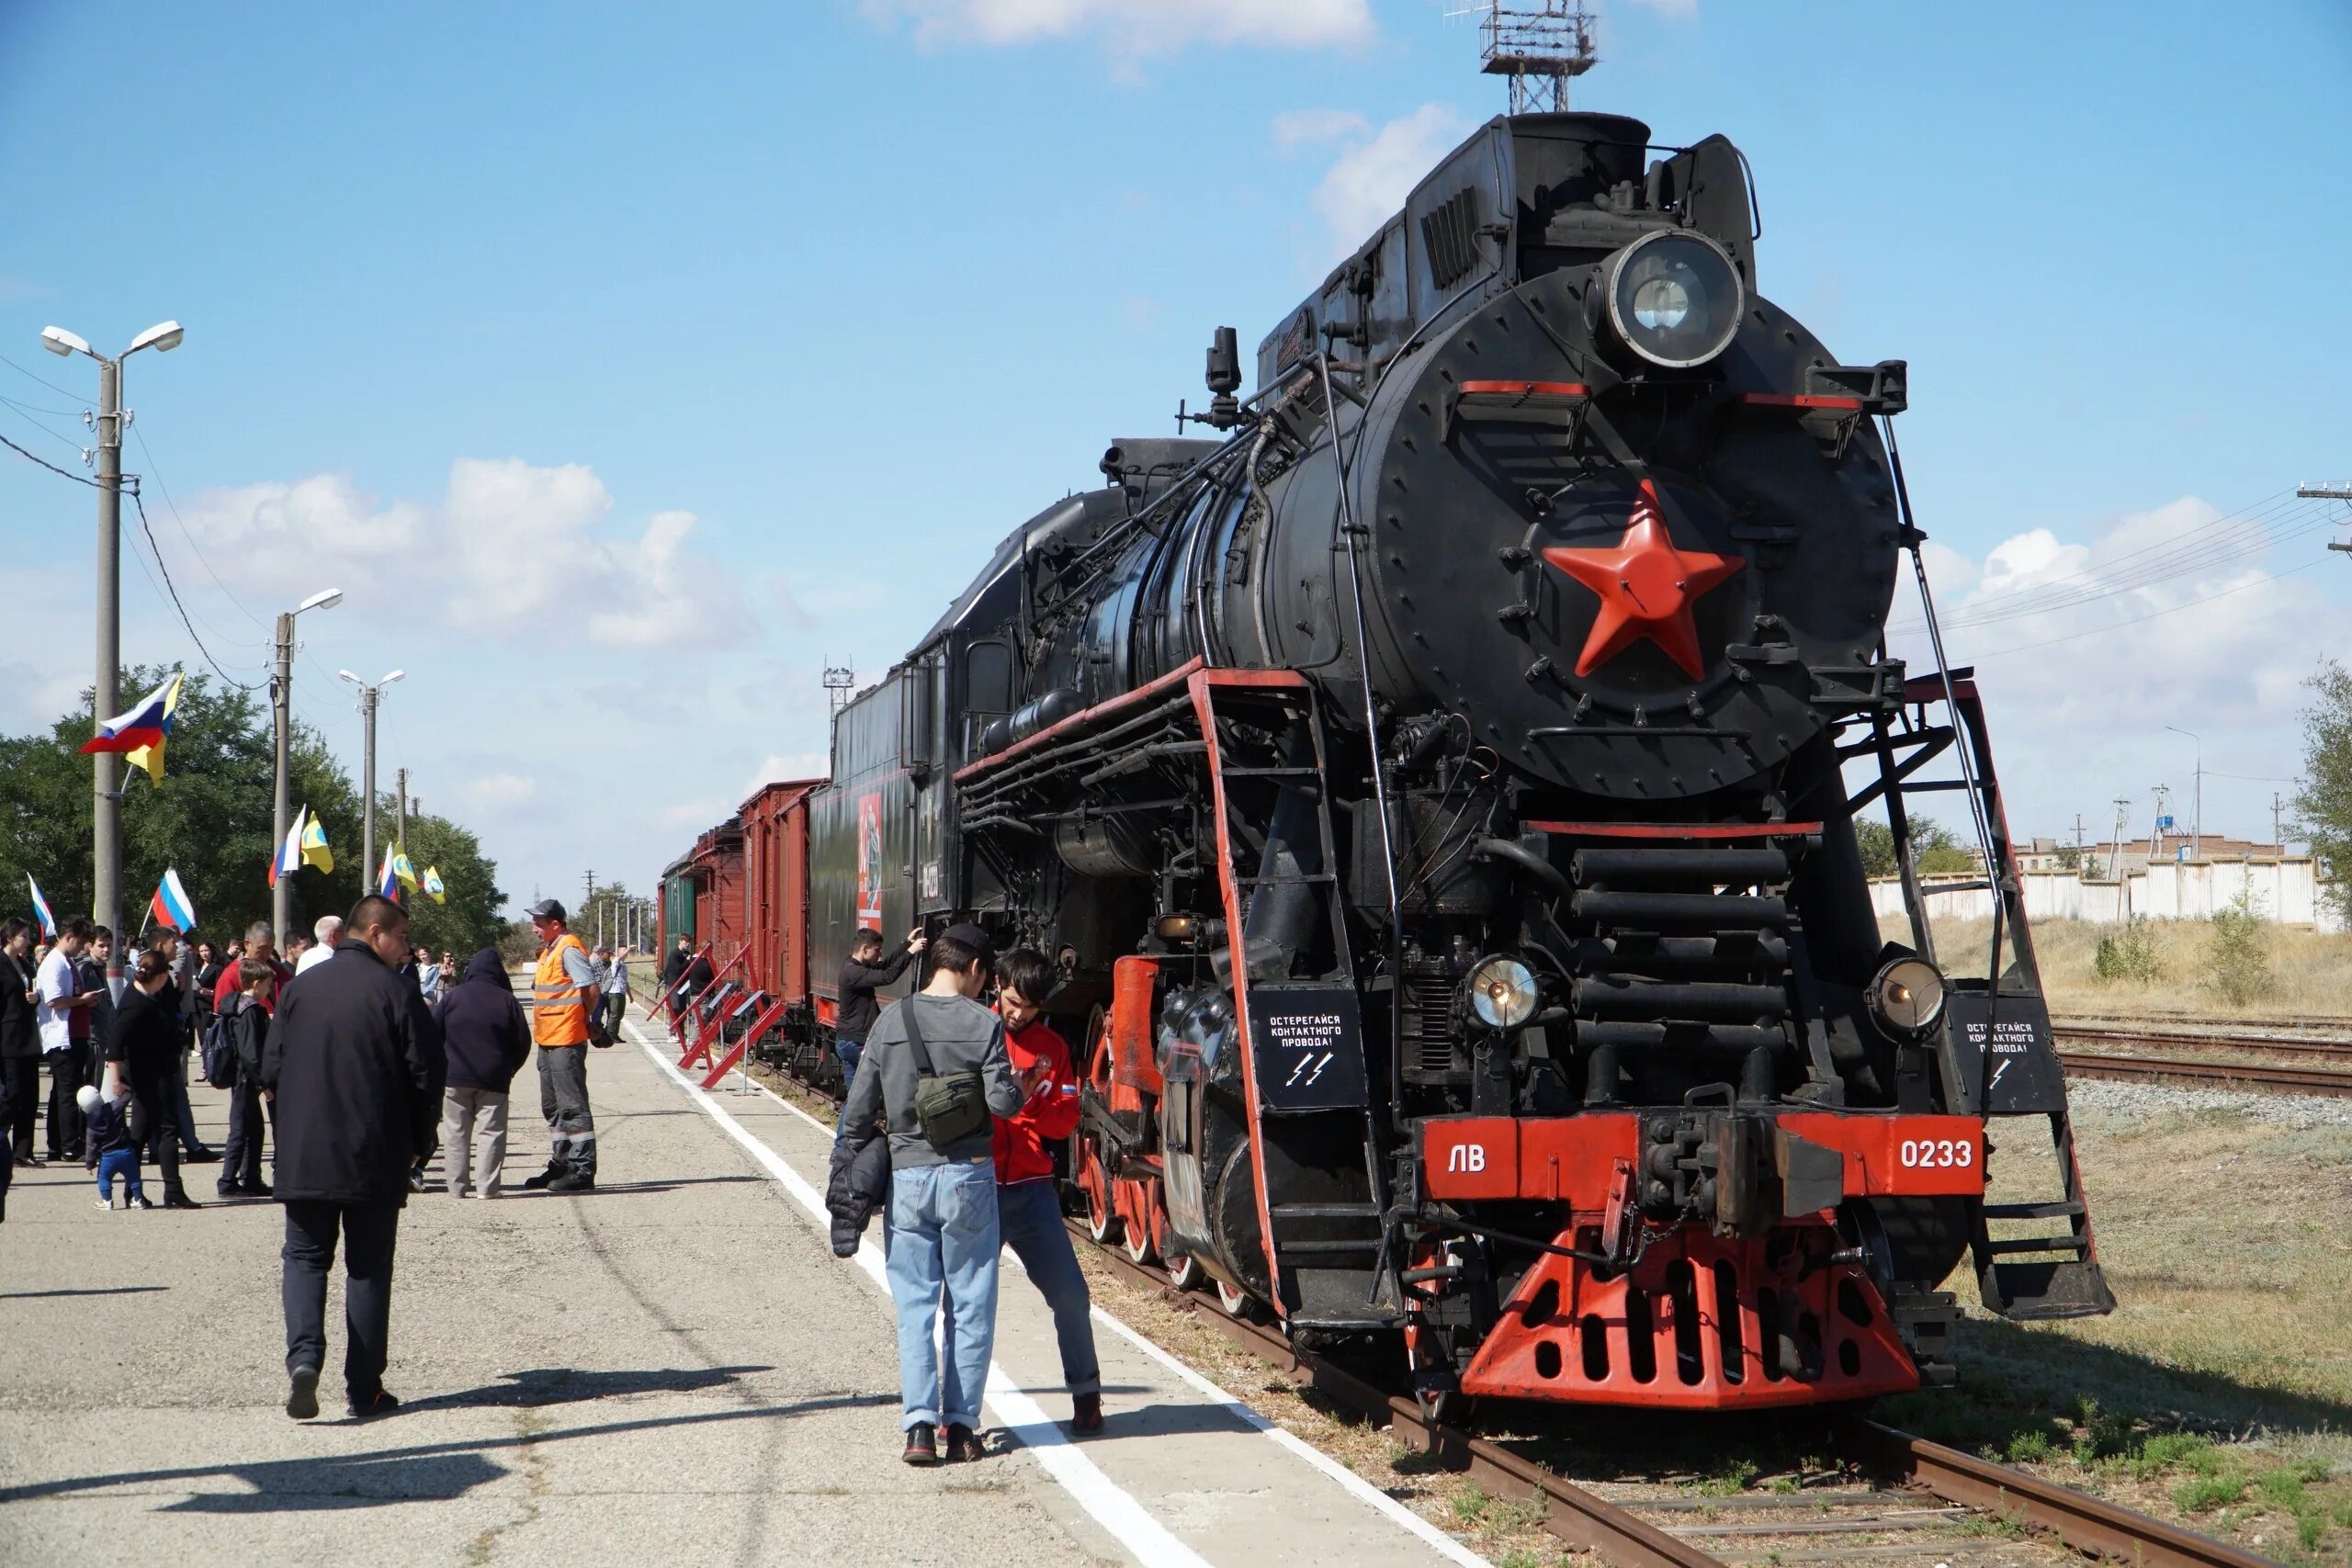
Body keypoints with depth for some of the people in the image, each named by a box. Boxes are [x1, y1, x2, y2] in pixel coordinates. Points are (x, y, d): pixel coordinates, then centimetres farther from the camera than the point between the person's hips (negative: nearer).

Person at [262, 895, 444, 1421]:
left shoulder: (299, 988, 3)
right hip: (375, 1159, -2)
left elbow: (271, 1070, 7)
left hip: (304, 1156, 2)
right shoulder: (396, 993, -8)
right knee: (368, 1268, 7)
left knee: (305, 1257, 11)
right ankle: (365, 1391, 9)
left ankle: (303, 1355, -13)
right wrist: (417, 1141, 8)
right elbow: (425, 1077, -7)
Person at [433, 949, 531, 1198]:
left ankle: (457, 1186, 6)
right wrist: (509, 1070, 17)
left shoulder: (452, 996, 2)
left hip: (455, 1076, 1)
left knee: (456, 1132, 8)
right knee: (491, 1131, 2)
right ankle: (486, 1186, -4)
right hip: (494, 1079, -1)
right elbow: (523, 1041, 2)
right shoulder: (507, 1000, 0)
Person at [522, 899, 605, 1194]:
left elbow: (590, 989, -20)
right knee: (553, 1106, 16)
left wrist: (585, 1020, -6)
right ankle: (561, 1164, 25)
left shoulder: (570, 949, -14)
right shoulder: (549, 951, 17)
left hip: (566, 1040, -11)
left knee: (572, 1105, -9)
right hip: (548, 1040, 11)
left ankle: (583, 1170, -7)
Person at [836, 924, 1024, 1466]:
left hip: (907, 1177, 2)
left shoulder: (891, 1021, 1)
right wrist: (1020, 1087, 8)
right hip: (968, 1177, -2)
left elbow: (861, 1104, 3)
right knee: (970, 1306, 8)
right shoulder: (983, 1024, -7)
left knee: (914, 1305, 6)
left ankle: (920, 1424, -4)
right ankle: (961, 1425, 8)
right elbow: (1002, 1101, -13)